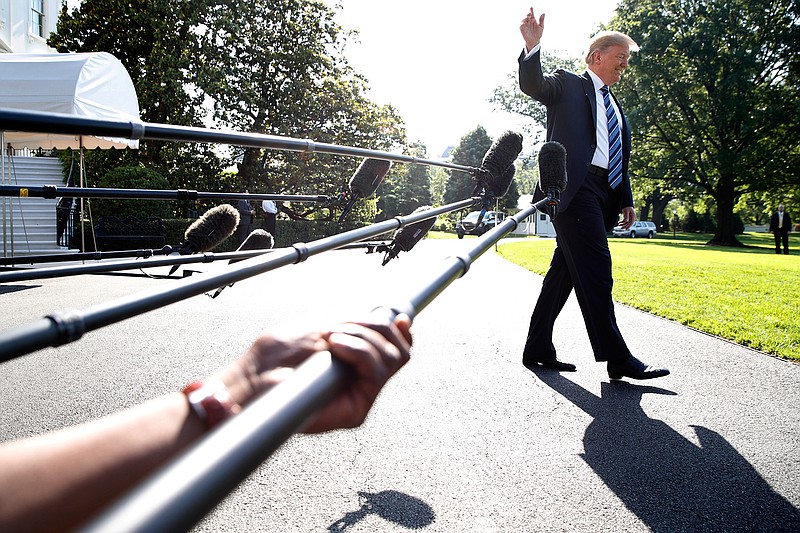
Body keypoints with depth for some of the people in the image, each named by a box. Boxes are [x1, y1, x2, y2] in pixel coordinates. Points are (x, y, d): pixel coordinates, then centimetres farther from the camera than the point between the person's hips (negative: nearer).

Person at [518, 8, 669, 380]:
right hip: (574, 187, -8)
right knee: (595, 269, -13)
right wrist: (532, 46, -28)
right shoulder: (568, 84, 9)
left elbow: (621, 159, 26)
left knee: (565, 272, 7)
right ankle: (617, 358, -12)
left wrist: (626, 200, 18)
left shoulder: (614, 105, 28)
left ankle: (538, 350, 13)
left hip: (602, 195, 8)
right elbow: (532, 85, -11)